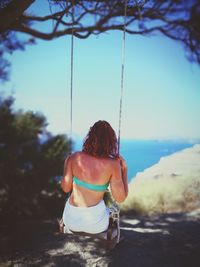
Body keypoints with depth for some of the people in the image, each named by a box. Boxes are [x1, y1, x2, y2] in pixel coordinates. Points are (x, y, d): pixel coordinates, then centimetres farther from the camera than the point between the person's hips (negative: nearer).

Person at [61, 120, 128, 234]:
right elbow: (120, 198, -10)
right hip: (95, 225, -1)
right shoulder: (112, 164, -16)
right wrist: (124, 169, -2)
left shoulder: (74, 157, -10)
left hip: (71, 220, 2)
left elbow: (66, 188, -1)